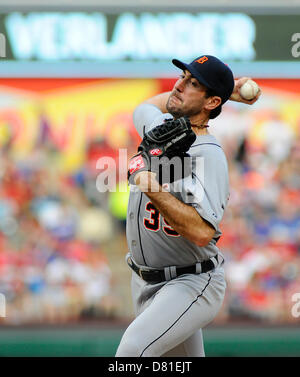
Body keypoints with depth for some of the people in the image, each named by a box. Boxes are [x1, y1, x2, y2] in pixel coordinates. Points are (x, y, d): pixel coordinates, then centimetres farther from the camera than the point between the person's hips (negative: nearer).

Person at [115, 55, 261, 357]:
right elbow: (145, 106, 31)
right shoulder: (157, 128, 4)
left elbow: (202, 232, -31)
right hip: (146, 283, 9)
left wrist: (152, 188, -33)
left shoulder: (208, 156, -20)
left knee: (132, 349, -30)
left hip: (192, 284, -9)